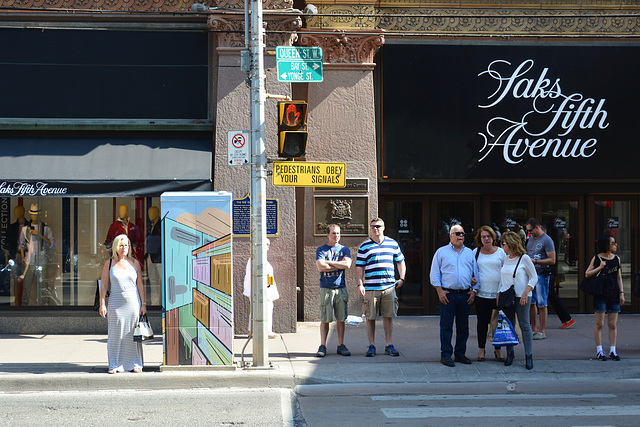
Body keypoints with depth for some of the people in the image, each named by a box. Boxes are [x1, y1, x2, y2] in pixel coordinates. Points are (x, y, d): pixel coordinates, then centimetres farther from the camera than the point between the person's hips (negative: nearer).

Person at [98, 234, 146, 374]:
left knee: (133, 334, 2)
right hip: (116, 303, -1)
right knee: (115, 334, 0)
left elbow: (140, 285, 7)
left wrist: (143, 304, 1)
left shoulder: (135, 263, 6)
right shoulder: (109, 264, 4)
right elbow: (103, 285, 4)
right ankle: (114, 365, 8)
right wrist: (102, 304, -3)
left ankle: (135, 364, 10)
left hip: (133, 302, 1)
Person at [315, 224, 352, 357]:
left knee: (341, 319, 3)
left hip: (341, 288, 2)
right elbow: (321, 267, -10)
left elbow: (347, 264, -7)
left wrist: (329, 262, -6)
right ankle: (322, 346, 1)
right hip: (326, 288, -2)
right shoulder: (321, 250, 5)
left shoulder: (344, 250, 11)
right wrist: (339, 265, -5)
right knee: (325, 319, -3)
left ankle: (341, 345, 10)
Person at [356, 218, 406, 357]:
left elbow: (400, 262, 18)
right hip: (370, 288, -1)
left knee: (388, 316, 3)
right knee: (370, 317, 1)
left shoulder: (392, 244, 10)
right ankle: (371, 346, 9)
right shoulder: (364, 246, 5)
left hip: (389, 287, 1)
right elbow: (359, 267, 5)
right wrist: (360, 284, -5)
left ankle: (389, 345, 10)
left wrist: (401, 279, 8)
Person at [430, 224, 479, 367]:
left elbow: (475, 273, 16)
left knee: (463, 327, 7)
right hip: (447, 294, -3)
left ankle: (460, 354, 16)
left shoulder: (469, 253, 14)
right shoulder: (442, 252, 4)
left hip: (465, 295, 4)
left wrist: (474, 291, 6)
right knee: (446, 326, -4)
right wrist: (440, 291, -6)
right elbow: (434, 273, 2)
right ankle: (446, 355, -1)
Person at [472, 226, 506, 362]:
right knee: (482, 322, 5)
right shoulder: (476, 252, 7)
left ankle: (498, 349, 15)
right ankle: (481, 349, 16)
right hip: (481, 293, 1)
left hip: (498, 294, 0)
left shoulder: (500, 252, 4)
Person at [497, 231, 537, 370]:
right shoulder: (505, 259, 9)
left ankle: (529, 356, 3)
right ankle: (510, 353, 17)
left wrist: (526, 292, -14)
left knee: (525, 326, -2)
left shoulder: (524, 258, -6)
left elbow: (534, 277, -3)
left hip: (521, 297, -5)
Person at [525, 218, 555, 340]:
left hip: (542, 275, -7)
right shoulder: (531, 238, 14)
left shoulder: (547, 240, -10)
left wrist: (536, 261, -22)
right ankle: (534, 329, 17)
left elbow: (552, 260, -14)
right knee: (531, 302, 9)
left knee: (541, 303, -4)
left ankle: (542, 331, 2)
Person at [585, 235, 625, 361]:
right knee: (599, 324, -1)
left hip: (614, 295, 4)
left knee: (613, 325, 4)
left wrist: (622, 293, 7)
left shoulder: (616, 259, 9)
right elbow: (587, 274, -3)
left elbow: (619, 277, 13)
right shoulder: (597, 258, -3)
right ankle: (599, 350, 5)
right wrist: (600, 268, -15)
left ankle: (612, 351, 10)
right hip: (600, 295, -4)